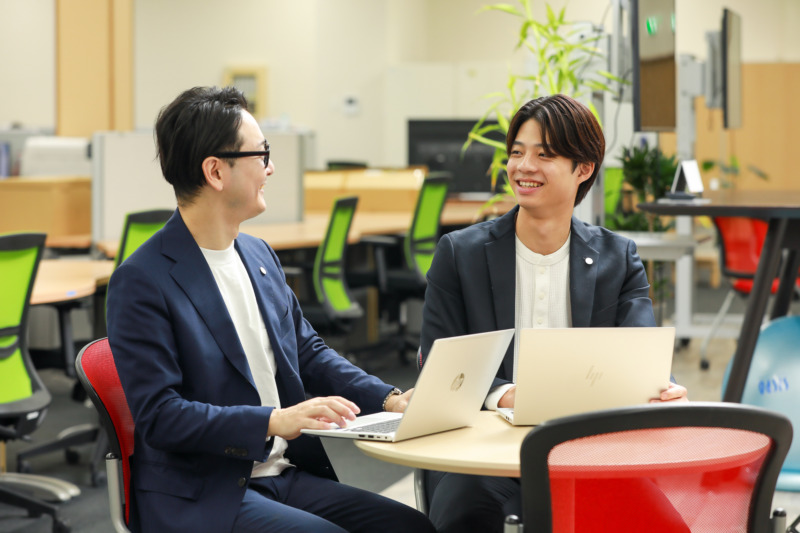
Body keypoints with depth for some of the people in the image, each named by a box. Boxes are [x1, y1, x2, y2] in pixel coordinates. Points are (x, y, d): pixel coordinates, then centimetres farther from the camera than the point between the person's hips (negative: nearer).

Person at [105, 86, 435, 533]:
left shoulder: (259, 255, 12)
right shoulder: (142, 282, -13)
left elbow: (308, 352, 20)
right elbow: (159, 415, -18)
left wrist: (390, 399, 4)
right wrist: (274, 421, -27)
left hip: (286, 474, 7)